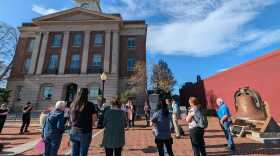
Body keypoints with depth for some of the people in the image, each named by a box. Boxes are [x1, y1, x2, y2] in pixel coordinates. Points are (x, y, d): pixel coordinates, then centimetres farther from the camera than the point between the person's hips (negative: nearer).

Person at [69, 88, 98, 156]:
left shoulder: (73, 105, 2)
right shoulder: (90, 105, -14)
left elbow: (71, 119, 9)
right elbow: (94, 118, -10)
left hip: (74, 132, 5)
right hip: (85, 133, -5)